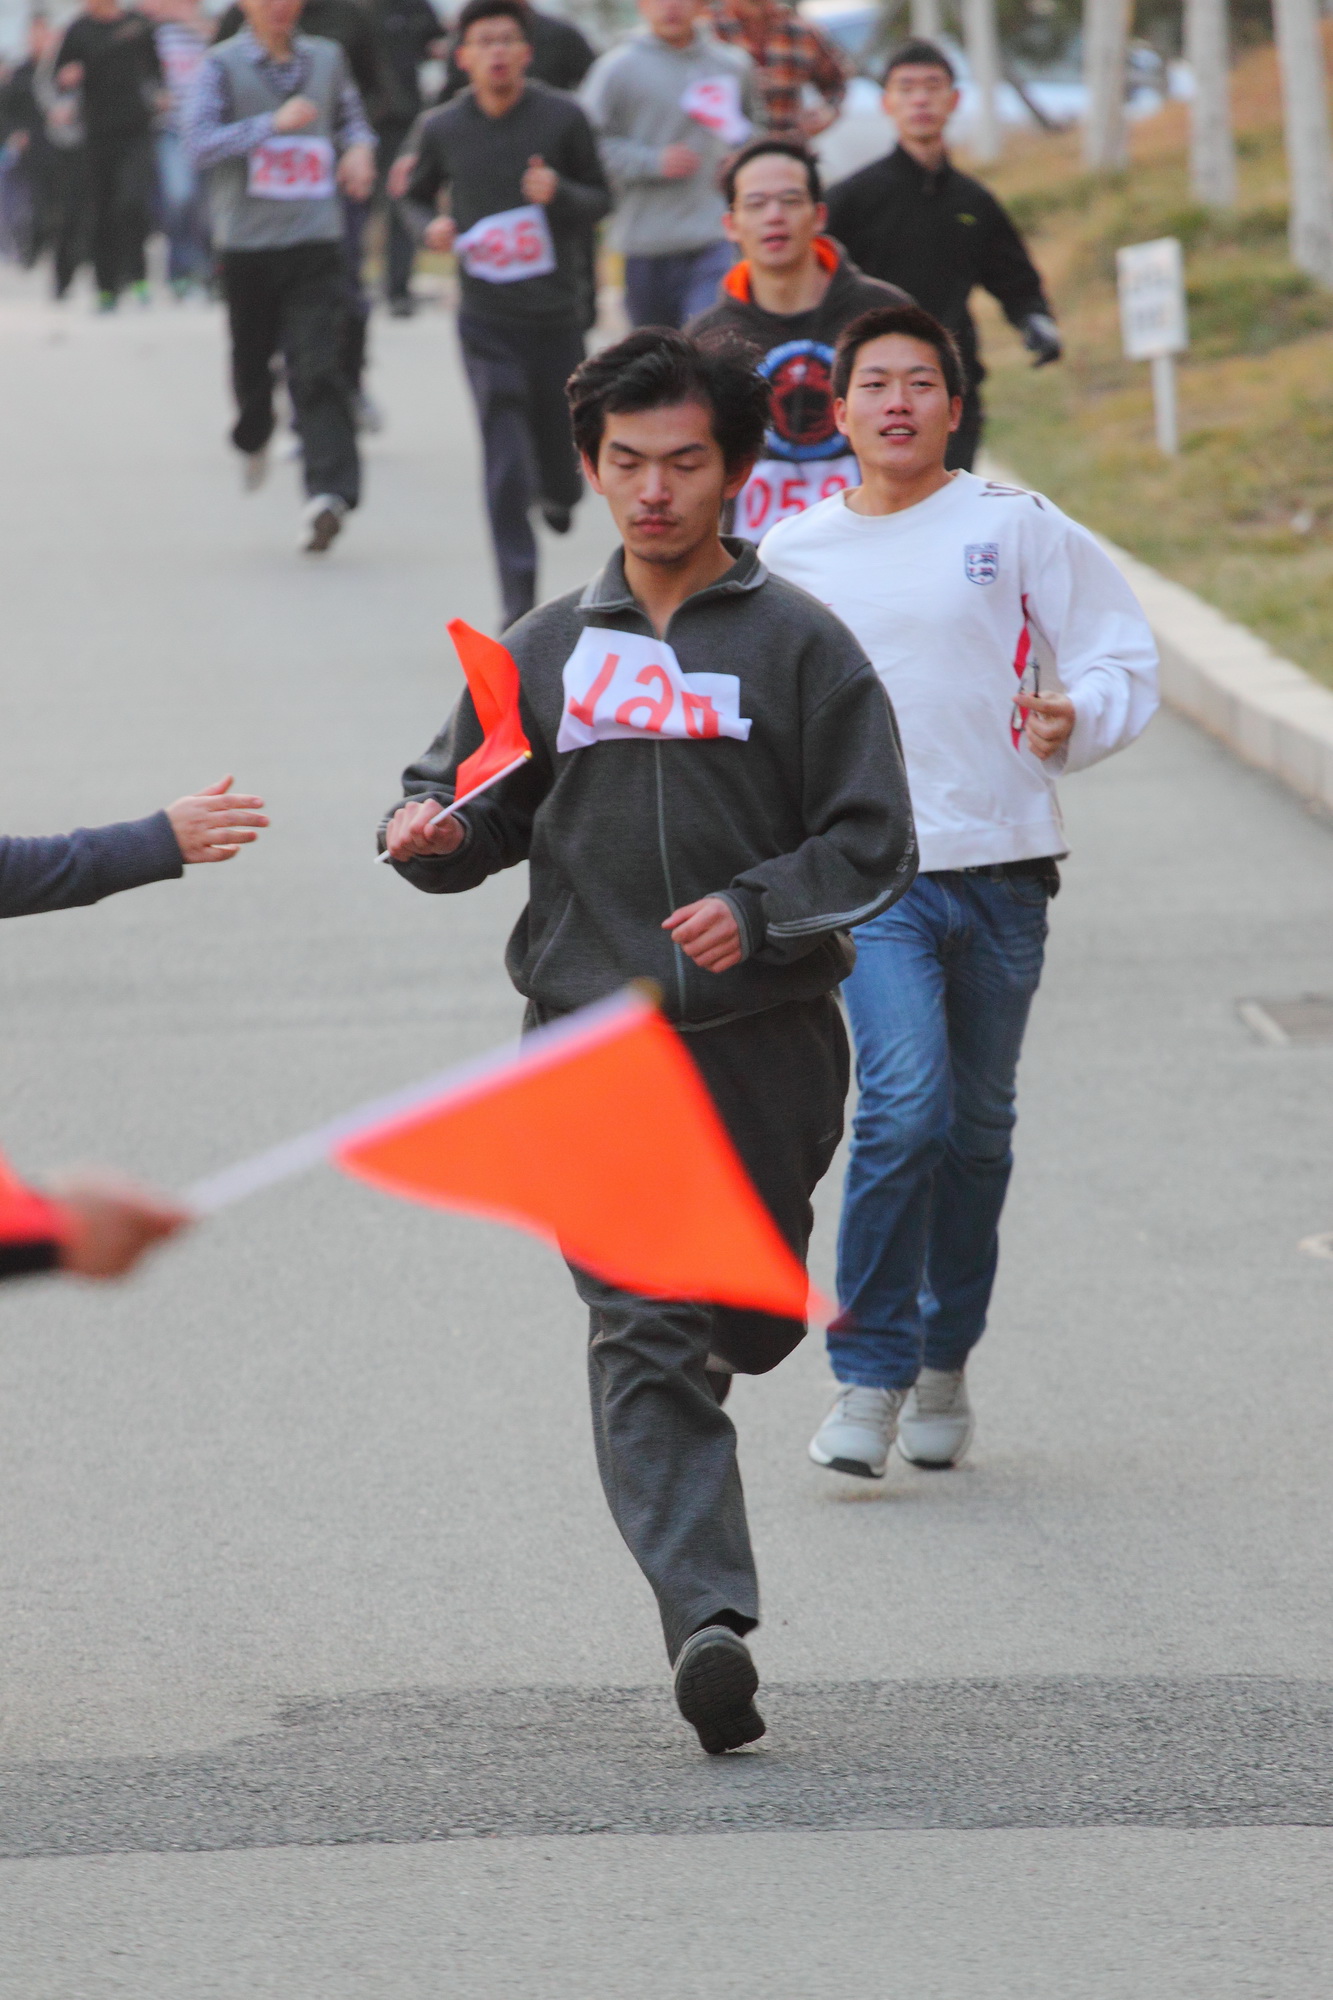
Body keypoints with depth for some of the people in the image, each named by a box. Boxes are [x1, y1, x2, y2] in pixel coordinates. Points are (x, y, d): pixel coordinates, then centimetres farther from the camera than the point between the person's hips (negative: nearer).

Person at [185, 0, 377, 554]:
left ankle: (329, 491, -23)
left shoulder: (325, 58, 11)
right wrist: (274, 123, -21)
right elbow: (200, 143, -12)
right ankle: (253, 439, 46)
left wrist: (360, 148, 6)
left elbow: (349, 115, 28)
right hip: (247, 241, -1)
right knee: (251, 358, 12)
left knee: (318, 366, -13)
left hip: (316, 240, 1)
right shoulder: (222, 65, -1)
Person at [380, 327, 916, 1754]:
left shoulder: (799, 646, 4)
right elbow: (475, 808, 16)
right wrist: (429, 833, -7)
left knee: (745, 1325, 10)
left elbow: (872, 844, 0)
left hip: (763, 1044, 0)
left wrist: (757, 909, -17)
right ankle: (708, 1615, -21)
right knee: (640, 1332, -13)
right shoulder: (550, 650, 13)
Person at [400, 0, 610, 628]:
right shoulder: (443, 129, 1)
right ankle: (519, 605, -9)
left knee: (557, 431, 8)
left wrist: (559, 193, -17)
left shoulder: (562, 118, -4)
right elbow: (417, 195, 18)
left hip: (555, 311, 0)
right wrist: (430, 227, -4)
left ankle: (559, 491, 48)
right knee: (504, 457, -10)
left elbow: (601, 199, 4)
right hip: (486, 317, 0)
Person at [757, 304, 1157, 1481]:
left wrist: (1075, 719, -15)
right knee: (903, 1106, -18)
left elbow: (1122, 657, 3)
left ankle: (946, 1366, 27)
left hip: (1003, 865, 1)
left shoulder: (1017, 530, 1)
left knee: (977, 1125, 10)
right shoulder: (794, 555, 7)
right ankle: (869, 1378, -9)